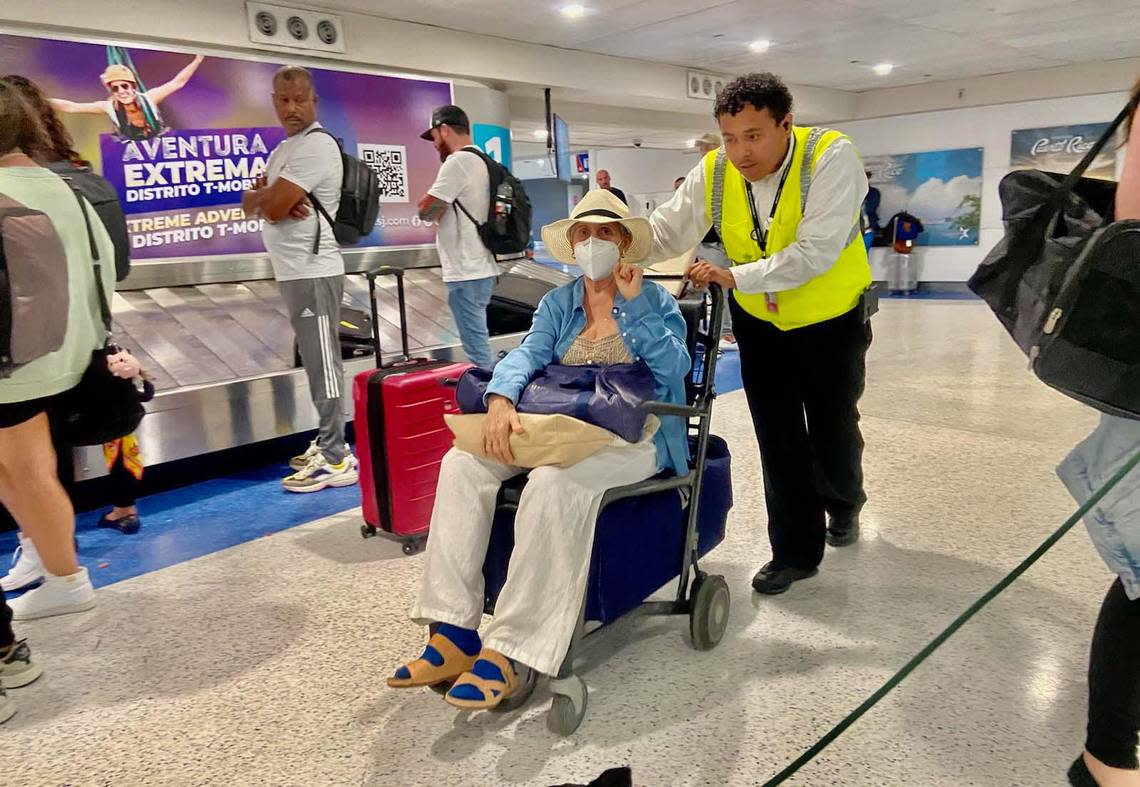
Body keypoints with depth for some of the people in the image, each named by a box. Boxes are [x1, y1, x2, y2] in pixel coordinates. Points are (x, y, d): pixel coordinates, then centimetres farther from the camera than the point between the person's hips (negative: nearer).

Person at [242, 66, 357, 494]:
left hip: (313, 272, -10)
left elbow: (271, 206, -18)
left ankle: (335, 459, -3)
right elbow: (250, 206, 13)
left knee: (323, 364, -8)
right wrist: (270, 198, -8)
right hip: (294, 272, 10)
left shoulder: (316, 145, -12)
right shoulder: (284, 149, 20)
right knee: (316, 363, 14)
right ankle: (329, 443, 23)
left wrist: (264, 194, 4)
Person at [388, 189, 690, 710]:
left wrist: (633, 303, -12)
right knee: (462, 463, -20)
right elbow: (528, 353, -2)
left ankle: (510, 653, -30)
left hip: (632, 437, -4)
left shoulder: (654, 301, 7)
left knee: (554, 481, -37)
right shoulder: (558, 303, 16)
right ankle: (455, 632, -21)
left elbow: (673, 369, -8)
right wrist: (501, 400, -23)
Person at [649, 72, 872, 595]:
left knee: (833, 432, 8)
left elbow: (815, 251, -33)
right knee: (778, 441, 6)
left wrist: (736, 277, -40)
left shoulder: (831, 156, -25)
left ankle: (843, 503, 44)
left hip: (832, 320, -3)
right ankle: (796, 551, 22)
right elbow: (665, 231, -14)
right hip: (759, 321, 3)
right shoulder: (714, 172, -12)